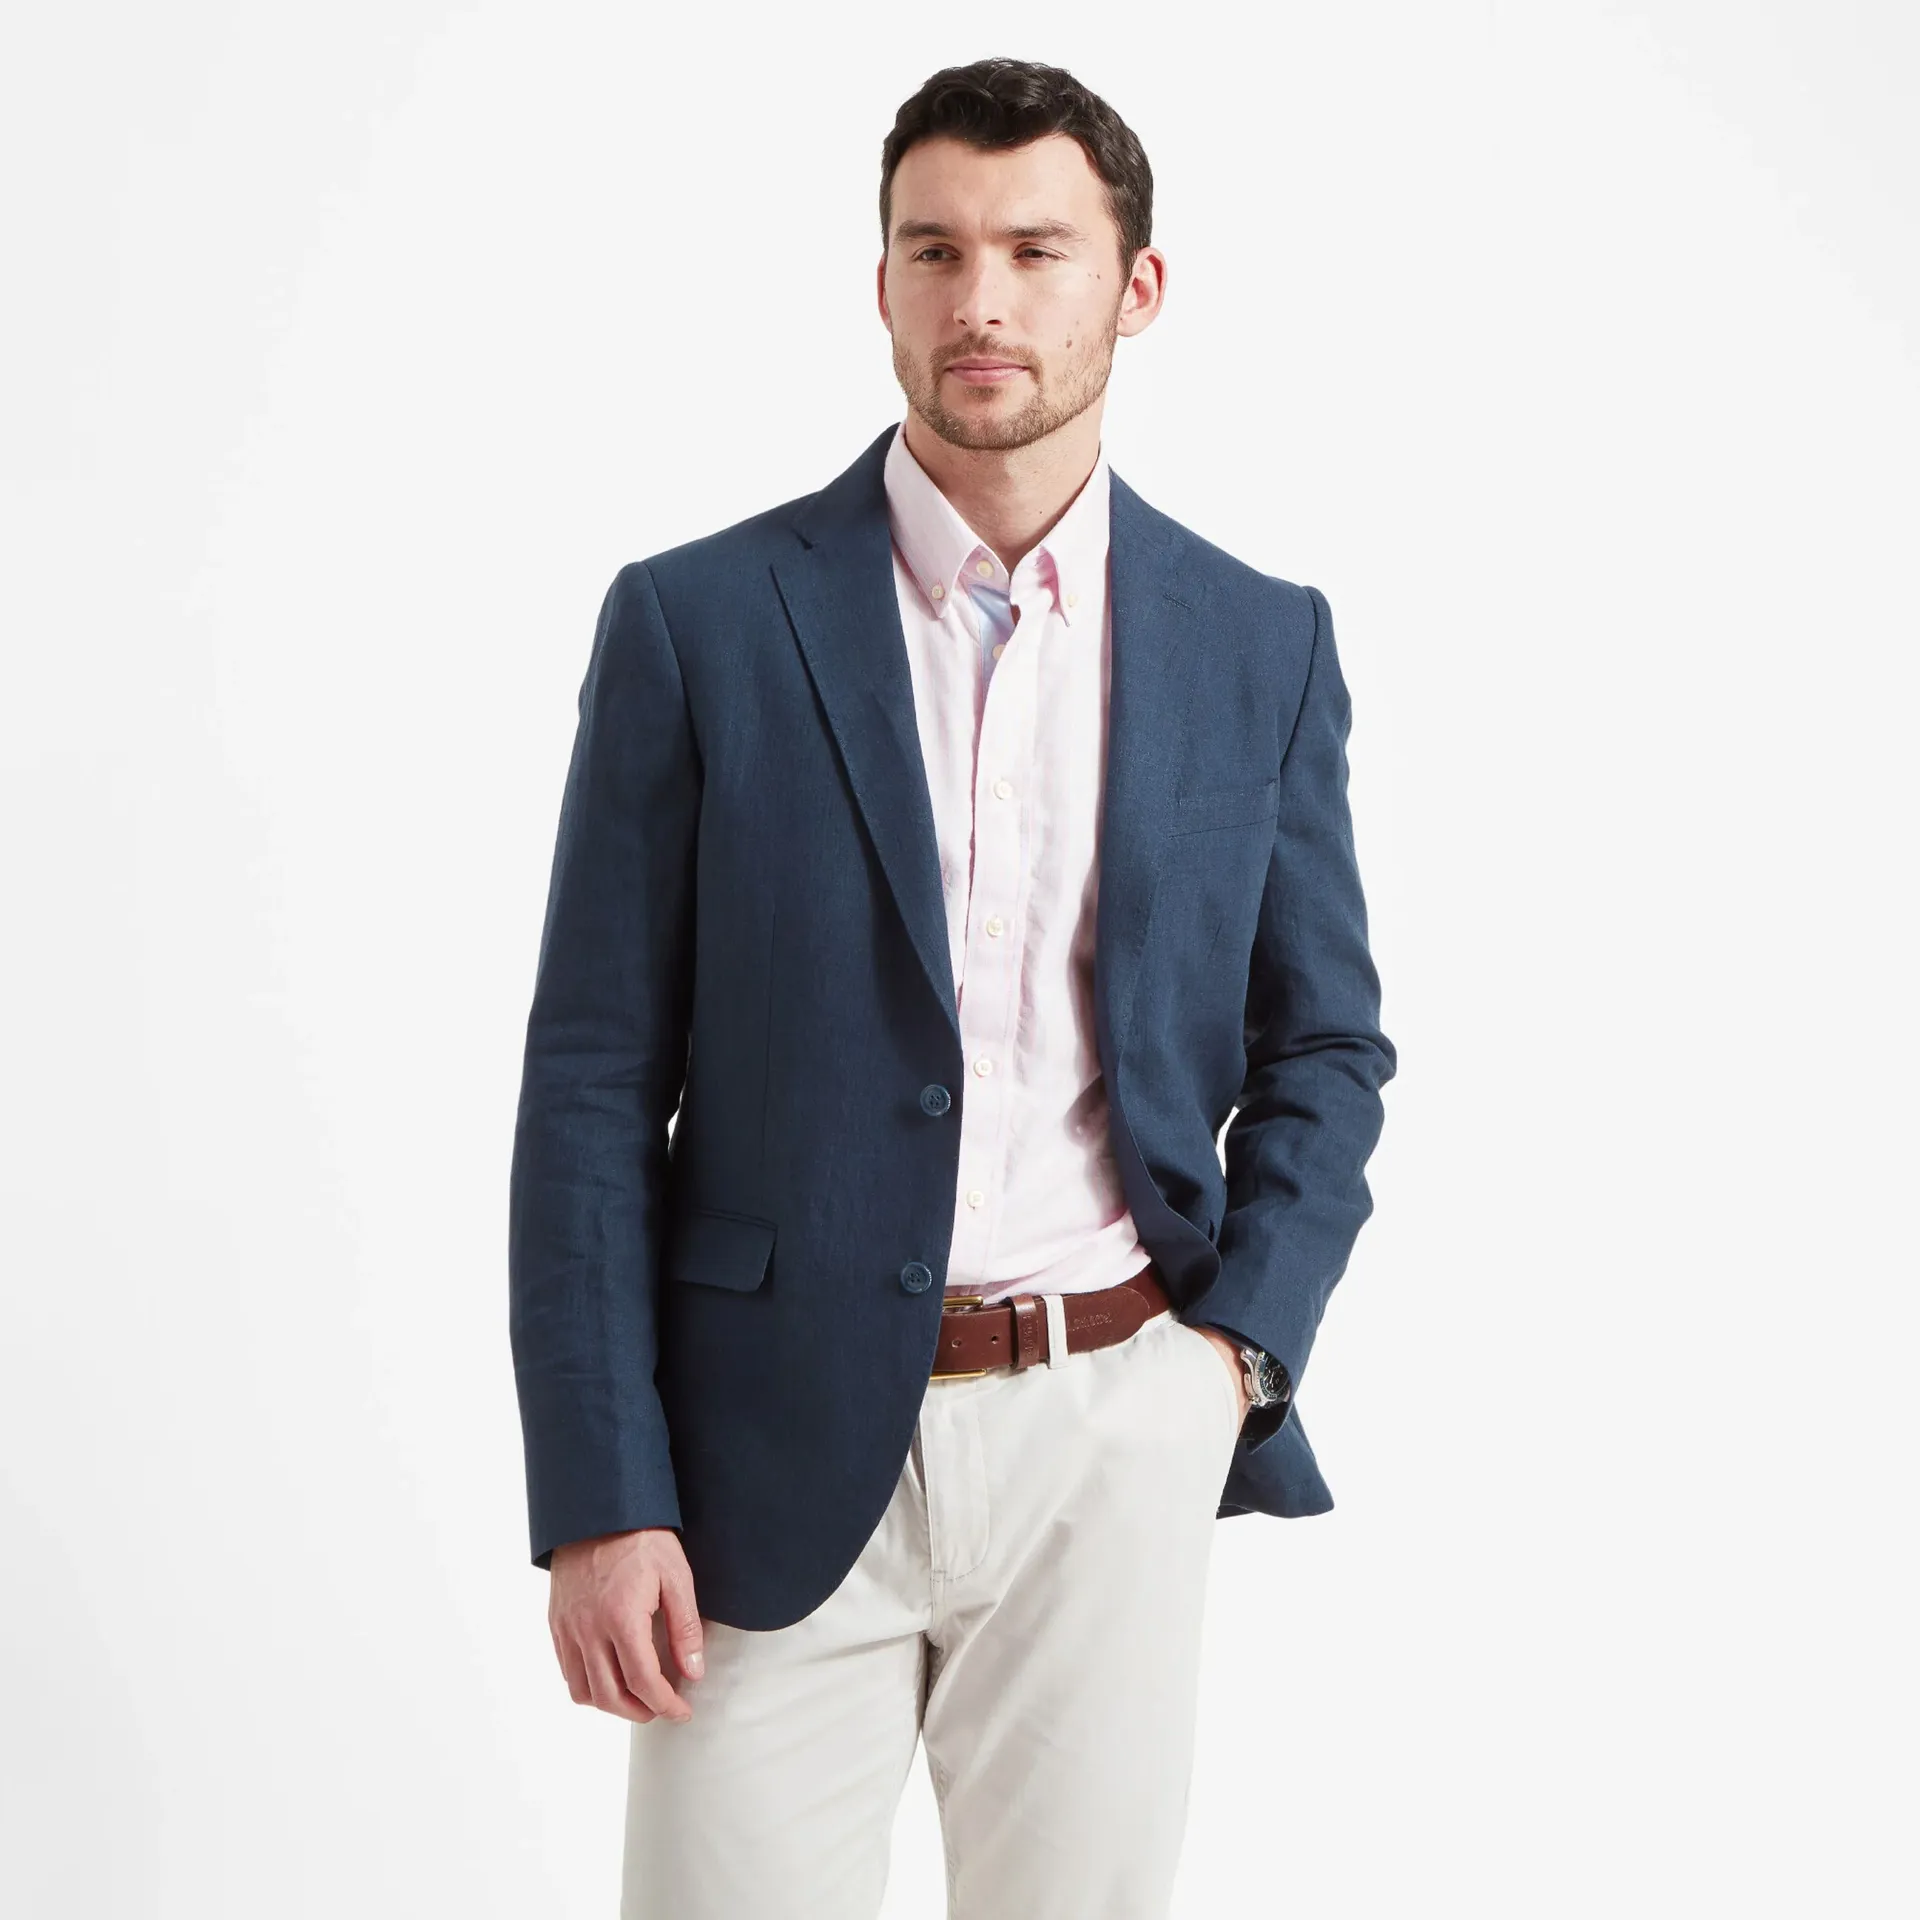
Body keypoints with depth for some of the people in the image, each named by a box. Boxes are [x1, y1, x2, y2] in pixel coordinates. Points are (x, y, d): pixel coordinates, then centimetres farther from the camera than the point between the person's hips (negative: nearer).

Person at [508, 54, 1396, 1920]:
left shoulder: (1261, 644, 5)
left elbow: (1324, 1046, 13)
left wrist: (1239, 1346, -2)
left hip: (1113, 1438, 2)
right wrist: (597, 1501, -7)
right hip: (780, 1455, -2)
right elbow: (592, 1088, -2)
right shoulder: (697, 624, -2)